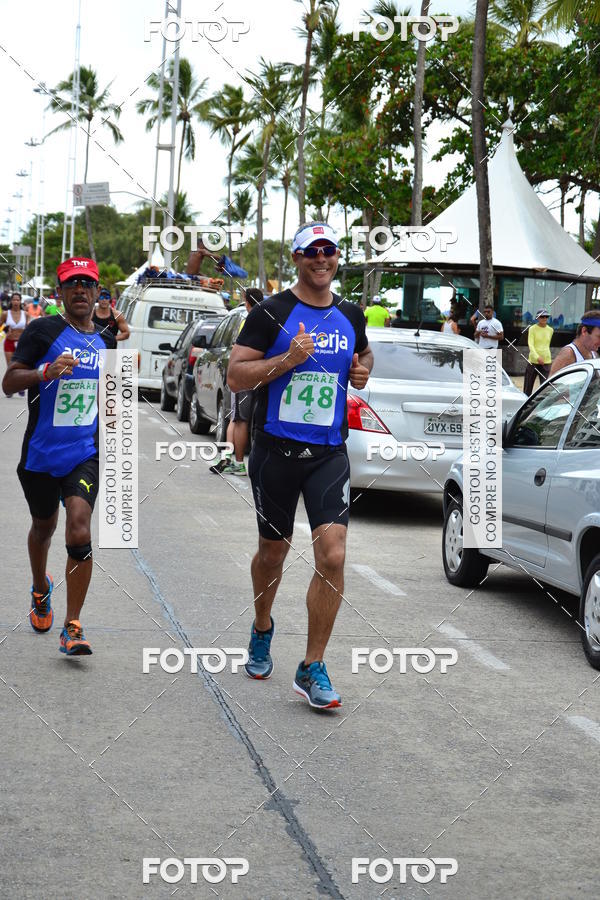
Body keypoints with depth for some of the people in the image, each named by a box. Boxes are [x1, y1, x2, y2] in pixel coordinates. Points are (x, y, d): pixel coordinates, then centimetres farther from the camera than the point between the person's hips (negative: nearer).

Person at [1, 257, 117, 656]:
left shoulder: (106, 341, 8)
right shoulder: (43, 330, -6)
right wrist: (47, 372, -26)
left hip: (86, 454, 1)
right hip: (40, 453, -1)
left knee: (79, 530, -17)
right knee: (43, 526, 17)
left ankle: (73, 627, -12)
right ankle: (41, 589, 49)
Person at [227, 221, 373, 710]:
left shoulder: (351, 316, 9)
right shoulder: (271, 312, -4)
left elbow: (364, 353, 29)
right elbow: (236, 377, -7)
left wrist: (363, 372, 6)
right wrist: (286, 360, -20)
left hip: (329, 452, 2)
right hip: (276, 449, -2)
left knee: (333, 556, -12)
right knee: (273, 551, 13)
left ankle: (313, 669, -3)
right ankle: (262, 630, 43)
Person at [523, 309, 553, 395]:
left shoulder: (550, 330, 8)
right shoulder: (532, 329, -4)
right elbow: (530, 344, -14)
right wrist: (537, 357, -27)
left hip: (546, 361, 2)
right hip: (533, 361, -2)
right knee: (528, 385, 6)